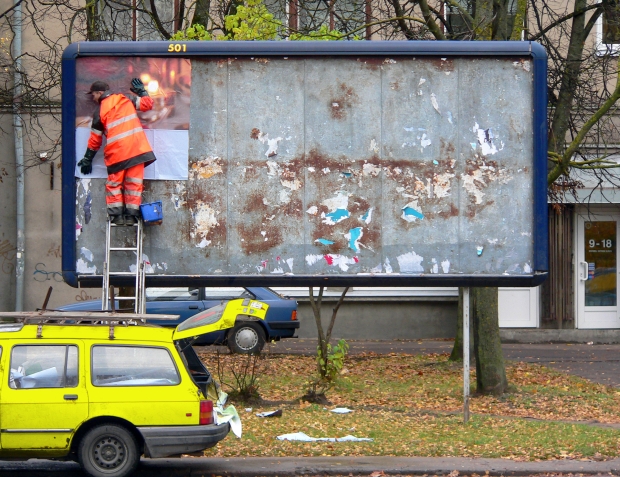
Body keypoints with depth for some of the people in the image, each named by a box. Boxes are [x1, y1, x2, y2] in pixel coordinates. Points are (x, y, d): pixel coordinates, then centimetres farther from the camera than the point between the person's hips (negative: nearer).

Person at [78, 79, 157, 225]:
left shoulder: (100, 112, 5)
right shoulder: (126, 99, 10)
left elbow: (95, 140, 9)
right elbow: (147, 104, 10)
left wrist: (87, 159, 20)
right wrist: (141, 90, 29)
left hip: (117, 152, -2)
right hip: (137, 148, 2)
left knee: (114, 184, 10)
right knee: (134, 183, 6)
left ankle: (117, 214, 1)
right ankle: (131, 215, 0)